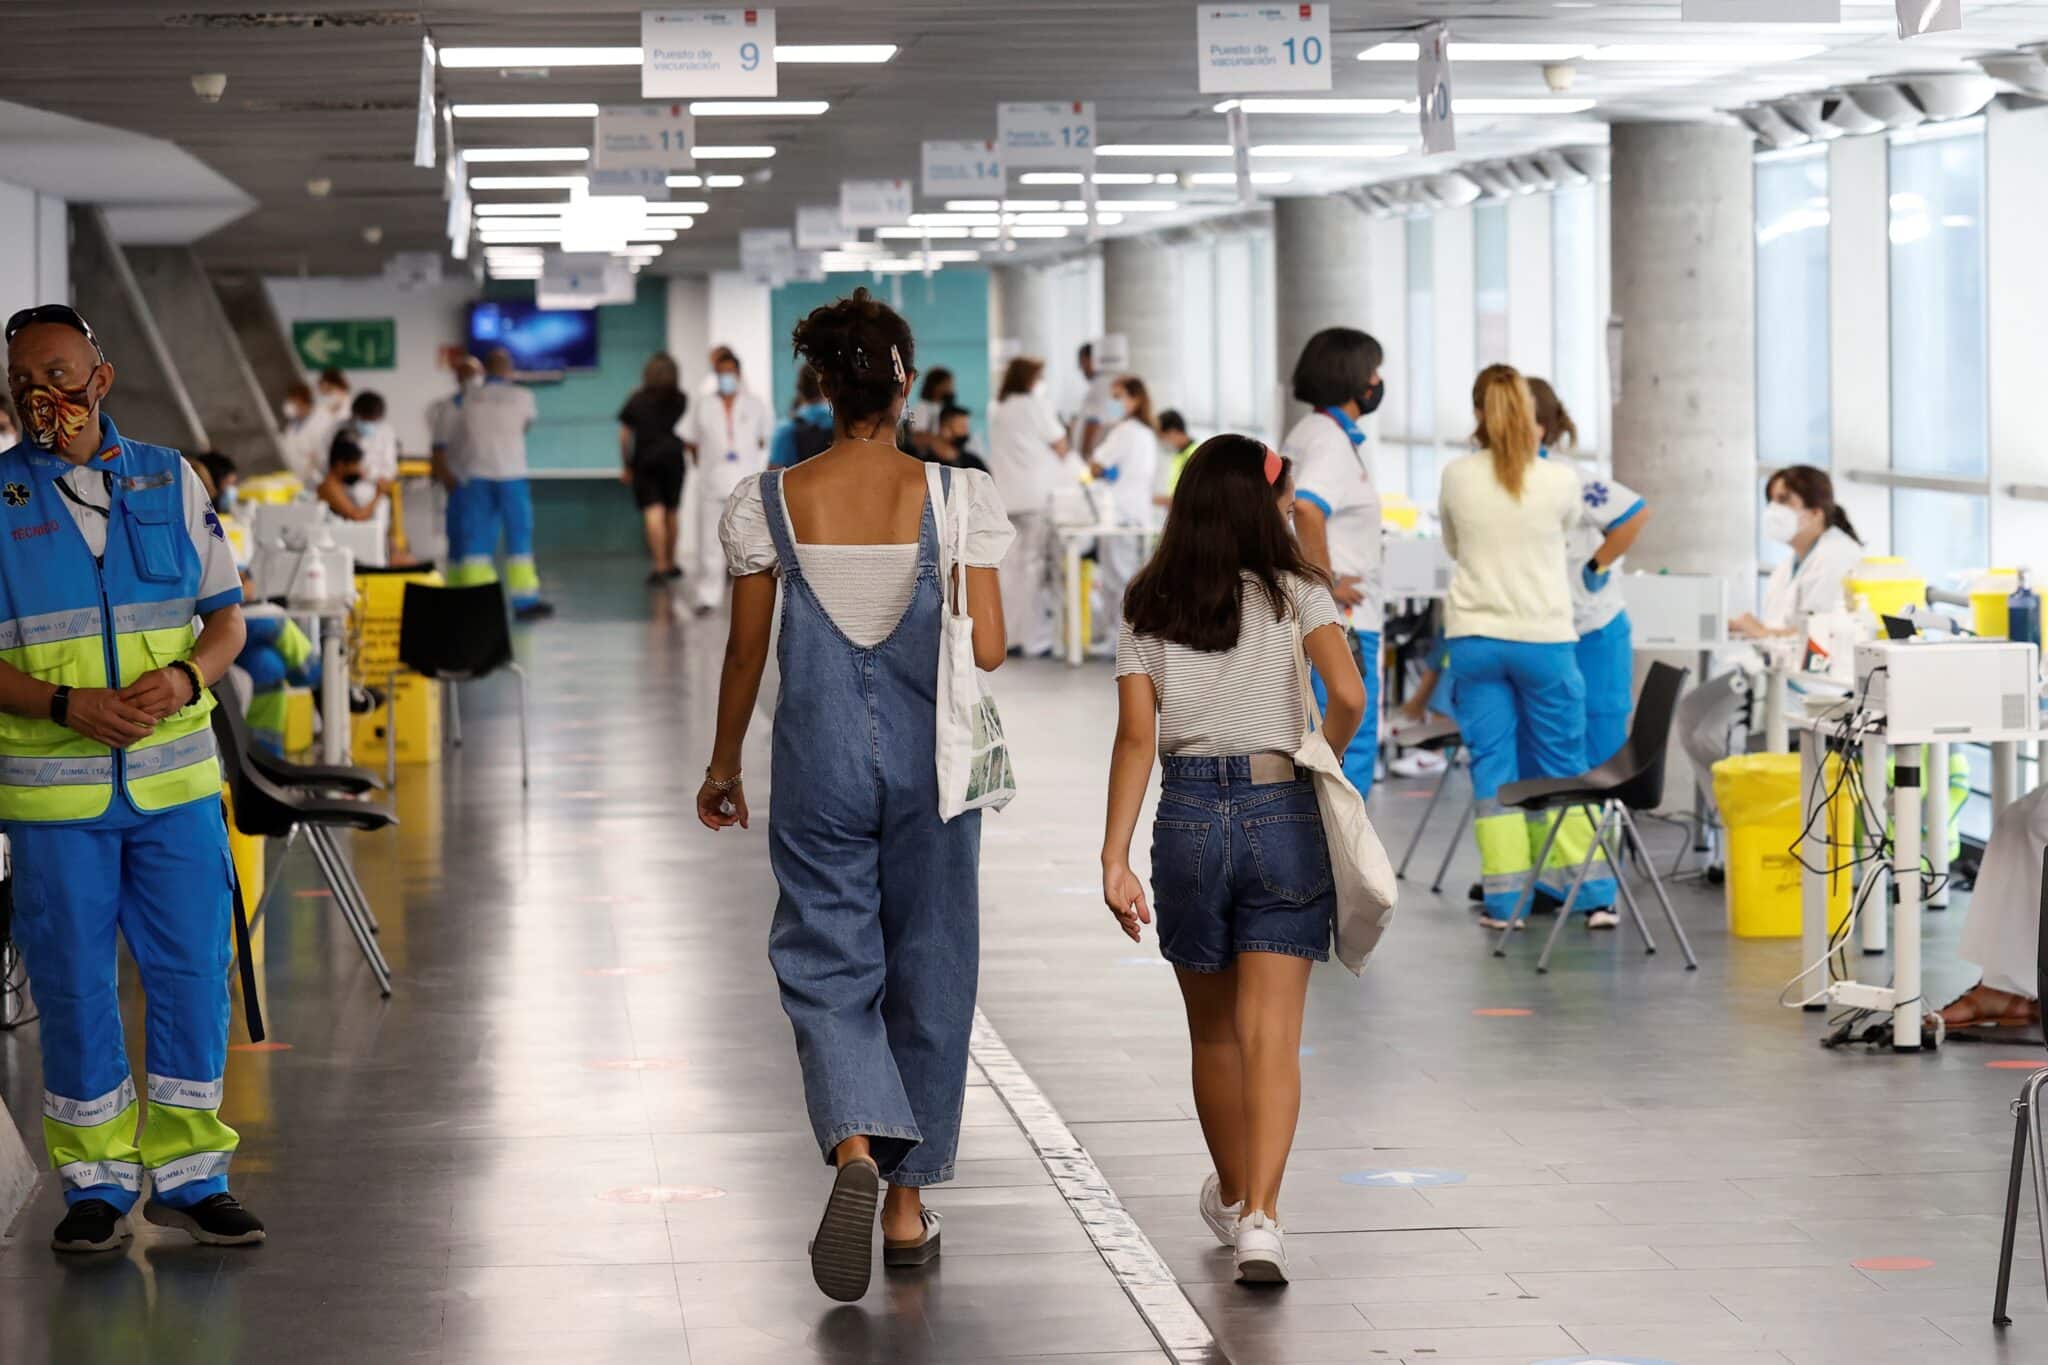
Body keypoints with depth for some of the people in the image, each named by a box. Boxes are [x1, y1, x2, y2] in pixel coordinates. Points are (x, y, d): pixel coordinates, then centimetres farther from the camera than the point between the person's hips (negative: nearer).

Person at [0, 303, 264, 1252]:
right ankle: (95, 1182, 15)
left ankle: (188, 1173, 16)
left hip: (175, 780, 2)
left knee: (192, 974, 3)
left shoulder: (170, 481, 7)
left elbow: (226, 617, 10)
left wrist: (187, 678, -12)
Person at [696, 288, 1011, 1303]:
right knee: (928, 970, 12)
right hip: (928, 758, 0)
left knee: (828, 963, 5)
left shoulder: (769, 503, -5)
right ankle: (909, 1203, 18)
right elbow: (987, 648, -9)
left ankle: (857, 1147, -23)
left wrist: (723, 765, 16)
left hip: (820, 760, 0)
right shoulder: (958, 498, -7)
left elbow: (745, 653, 3)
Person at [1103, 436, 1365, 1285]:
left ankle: (1233, 1198, 36)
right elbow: (1348, 693, -16)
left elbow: (1136, 736, -3)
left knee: (1214, 1033, 18)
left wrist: (1114, 859, -4)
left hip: (1188, 817, 2)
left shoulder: (1148, 609, 4)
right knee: (1272, 1036, -4)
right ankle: (1259, 1217, -18)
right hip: (1281, 815, -2)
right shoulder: (1296, 594, -1)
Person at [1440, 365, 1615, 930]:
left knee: (1492, 765, 6)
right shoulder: (1559, 480, -6)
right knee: (1563, 769, 8)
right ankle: (1595, 895, 9)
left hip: (1475, 638, 1)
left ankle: (1503, 899, 4)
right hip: (1545, 637, -1)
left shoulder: (1457, 476, -3)